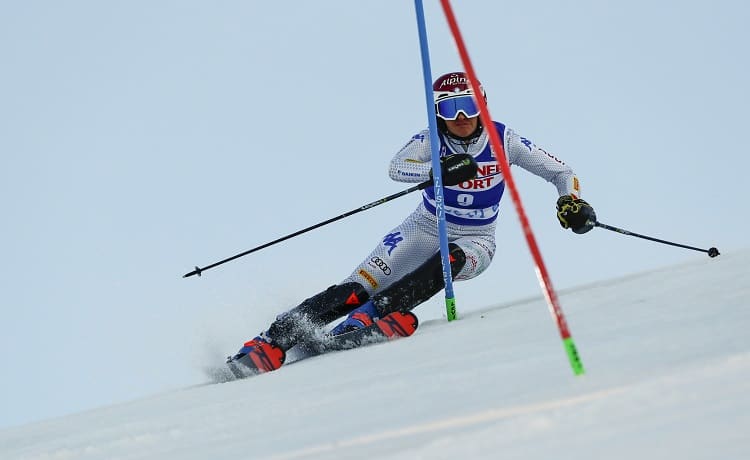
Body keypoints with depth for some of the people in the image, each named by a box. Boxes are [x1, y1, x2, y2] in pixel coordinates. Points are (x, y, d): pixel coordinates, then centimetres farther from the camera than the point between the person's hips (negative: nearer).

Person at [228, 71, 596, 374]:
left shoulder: (503, 139, -11)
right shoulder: (432, 139, -13)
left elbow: (562, 173, -3)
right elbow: (397, 167, -34)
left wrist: (571, 201, -24)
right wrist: (439, 171, -52)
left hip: (474, 243, 1)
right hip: (424, 230, -1)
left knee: (447, 261, -37)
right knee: (355, 290, -18)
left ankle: (369, 316, -40)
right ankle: (272, 342, -20)